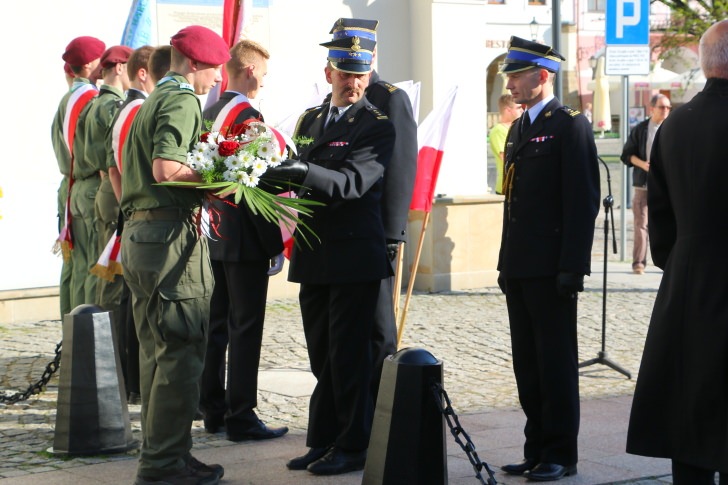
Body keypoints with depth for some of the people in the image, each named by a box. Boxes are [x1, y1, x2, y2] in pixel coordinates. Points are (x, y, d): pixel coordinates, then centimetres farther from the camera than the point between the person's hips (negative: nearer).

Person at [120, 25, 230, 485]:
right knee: (181, 351, -6)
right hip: (171, 232, -10)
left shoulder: (153, 100, 20)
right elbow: (166, 168, -23)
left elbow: (125, 168, 23)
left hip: (138, 232, 10)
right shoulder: (182, 100, -10)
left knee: (157, 350, 15)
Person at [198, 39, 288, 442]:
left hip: (214, 234, 9)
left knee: (217, 323, 14)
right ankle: (241, 418, -1)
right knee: (245, 327, -4)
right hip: (244, 239, -9)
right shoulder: (247, 115, -16)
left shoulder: (208, 114, 10)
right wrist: (274, 243, -14)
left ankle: (213, 409, 21)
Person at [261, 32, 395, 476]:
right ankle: (323, 441, 19)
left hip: (356, 255, -6)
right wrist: (273, 175, -4)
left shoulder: (378, 126, -6)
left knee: (349, 354, -4)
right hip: (315, 254, 6)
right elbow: (297, 179, 17)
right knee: (322, 353, 11)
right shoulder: (310, 120, 15)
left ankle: (352, 447, 5)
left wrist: (303, 171, -36)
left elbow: (352, 182, -20)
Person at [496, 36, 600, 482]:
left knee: (556, 362, -2)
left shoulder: (570, 126, -8)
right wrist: (506, 262, 17)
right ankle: (538, 449, 18)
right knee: (528, 363, 11)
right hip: (520, 269, 8)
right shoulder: (520, 129, 18)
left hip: (552, 270, -8)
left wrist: (572, 267, -18)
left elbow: (583, 201, -14)